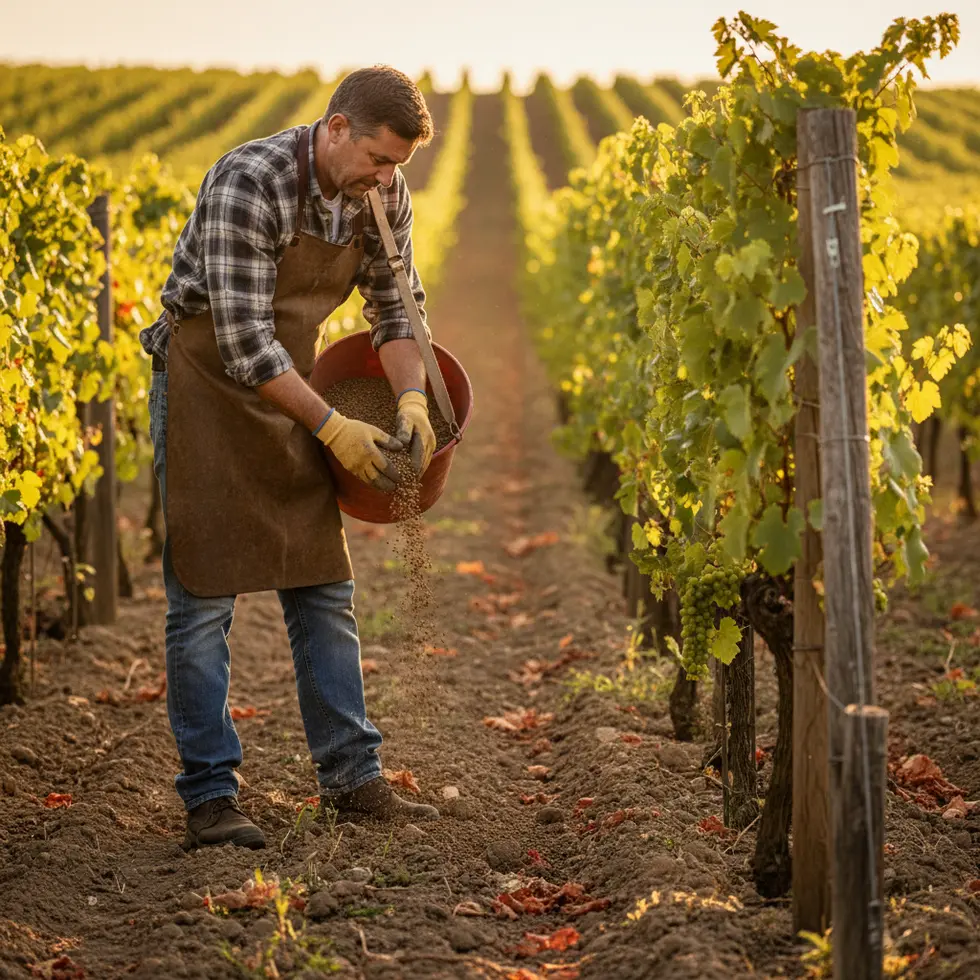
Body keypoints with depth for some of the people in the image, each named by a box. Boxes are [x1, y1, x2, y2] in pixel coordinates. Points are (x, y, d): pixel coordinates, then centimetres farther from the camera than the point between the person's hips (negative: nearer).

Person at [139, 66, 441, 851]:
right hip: (205, 384, -6)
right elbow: (244, 342, -27)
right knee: (205, 595, -5)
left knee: (324, 587, 7)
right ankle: (210, 797, 1)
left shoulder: (381, 194, -5)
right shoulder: (247, 186, -26)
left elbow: (396, 307, 6)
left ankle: (353, 777, 15)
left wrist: (413, 403, -11)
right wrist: (334, 429, -25)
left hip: (288, 389, 7)